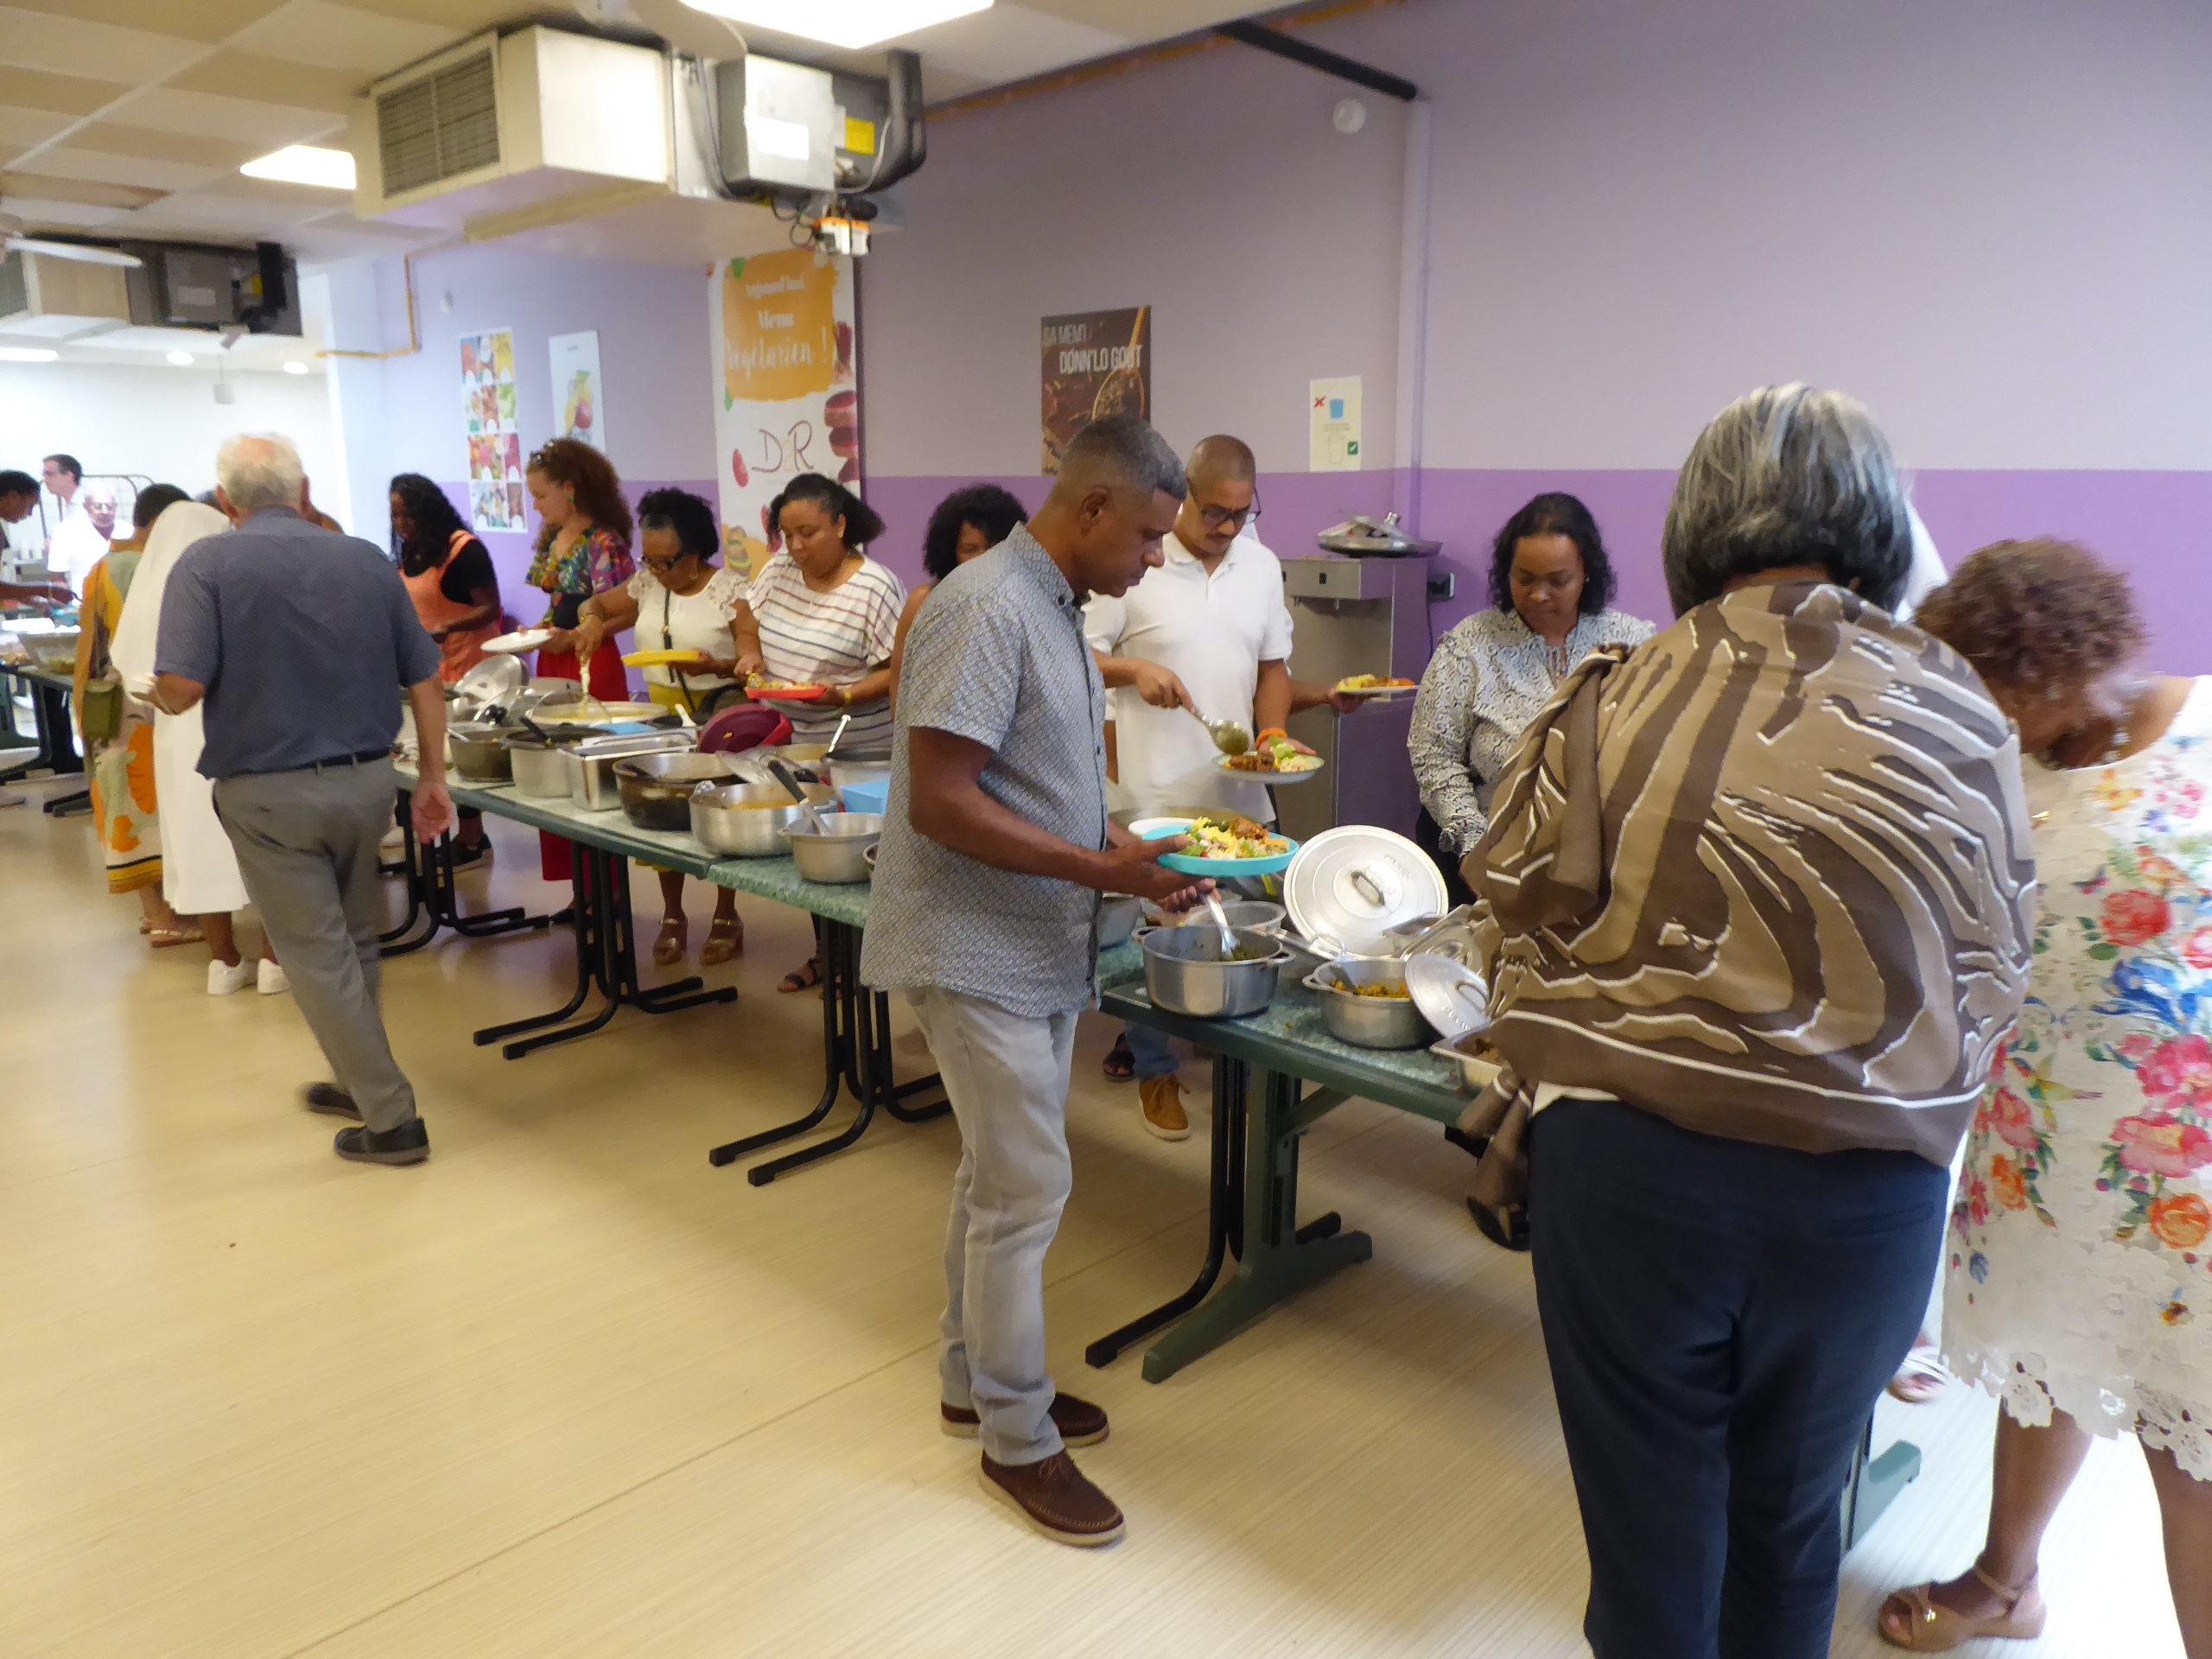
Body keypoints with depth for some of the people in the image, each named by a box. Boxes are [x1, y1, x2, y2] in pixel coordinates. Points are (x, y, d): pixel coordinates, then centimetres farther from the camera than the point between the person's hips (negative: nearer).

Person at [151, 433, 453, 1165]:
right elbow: (425, 679, 4)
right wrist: (433, 777, 11)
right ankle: (359, 1082, 34)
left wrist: (154, 697, 5)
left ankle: (390, 1118, 6)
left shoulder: (207, 564, -8)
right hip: (365, 779, 4)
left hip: (271, 792, -4)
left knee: (318, 955, 4)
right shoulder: (368, 560, 4)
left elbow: (181, 687, -18)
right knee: (355, 941, 20)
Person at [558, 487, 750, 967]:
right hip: (662, 712, 5)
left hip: (718, 714, -5)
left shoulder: (730, 589, -11)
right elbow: (595, 605, 19)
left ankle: (726, 917, 17)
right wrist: (590, 621, -4)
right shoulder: (647, 585, 6)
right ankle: (672, 916, 19)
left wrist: (714, 666, -32)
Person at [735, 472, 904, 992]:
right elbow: (747, 612, 20)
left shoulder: (875, 588, -17)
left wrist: (844, 696, -29)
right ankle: (826, 952, 28)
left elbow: (899, 671, -16)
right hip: (798, 745, 6)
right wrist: (749, 652, 0)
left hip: (860, 753, -6)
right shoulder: (779, 569, 2)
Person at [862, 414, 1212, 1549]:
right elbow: (941, 802, -23)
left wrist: (1127, 850, 3)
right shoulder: (987, 609, -19)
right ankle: (1018, 1439, 17)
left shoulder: (1053, 610, 11)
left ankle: (974, 1380, 35)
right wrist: (1099, 869, -21)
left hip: (1038, 948, 9)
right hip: (977, 952, -9)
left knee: (1000, 1178, 18)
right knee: (1025, 1191, -1)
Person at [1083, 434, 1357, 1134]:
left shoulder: (1262, 566, 8)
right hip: (1156, 789, -4)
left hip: (1239, 788, 4)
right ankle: (1155, 1071, 22)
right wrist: (1134, 669, -21)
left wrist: (1272, 741, -3)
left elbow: (1273, 668, 12)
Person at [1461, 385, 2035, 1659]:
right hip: (1870, 1185, 2)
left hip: (1625, 1160, -2)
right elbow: (1995, 981, 6)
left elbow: (1520, 940, -4)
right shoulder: (1965, 721, -2)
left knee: (1652, 1520, 17)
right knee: (1791, 1517, 25)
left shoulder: (1607, 705, -9)